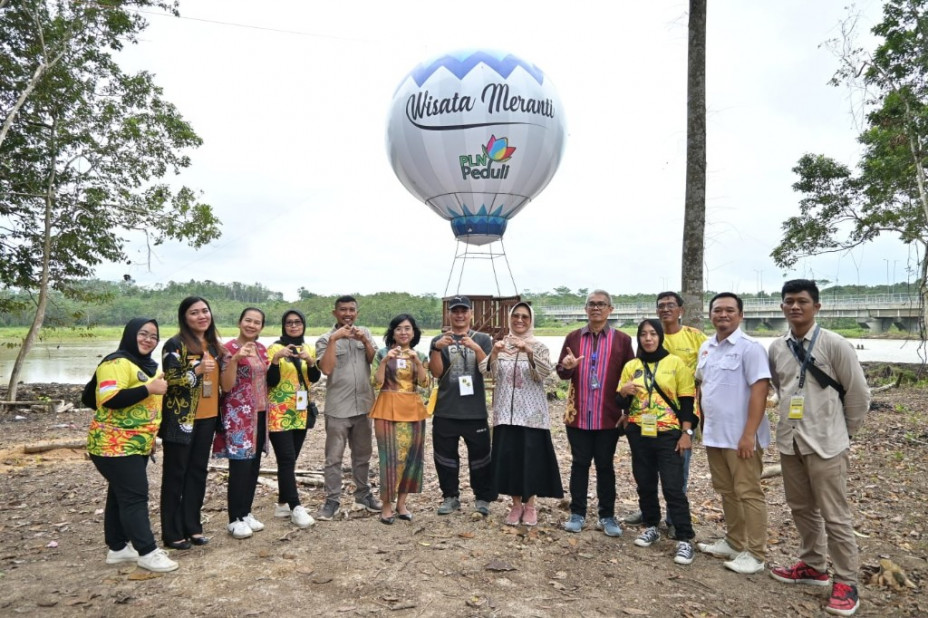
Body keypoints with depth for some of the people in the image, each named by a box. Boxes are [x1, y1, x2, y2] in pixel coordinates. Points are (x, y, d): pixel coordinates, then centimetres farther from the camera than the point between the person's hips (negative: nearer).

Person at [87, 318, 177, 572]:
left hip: (138, 445, 9)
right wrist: (148, 389, -26)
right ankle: (147, 552, -3)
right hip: (114, 445, -9)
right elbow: (109, 399, -28)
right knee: (134, 497, -8)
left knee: (121, 496, 16)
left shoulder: (148, 365, 15)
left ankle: (118, 548, 24)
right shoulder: (117, 363, -15)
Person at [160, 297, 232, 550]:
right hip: (181, 420, -6)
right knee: (175, 475, 3)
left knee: (198, 472, 11)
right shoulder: (175, 345, -10)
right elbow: (170, 380, -17)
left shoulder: (214, 345, 10)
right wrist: (198, 370, -28)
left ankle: (192, 527, 22)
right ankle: (172, 532, 12)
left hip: (207, 418, 6)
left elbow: (226, 384, 15)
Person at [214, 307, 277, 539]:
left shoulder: (261, 348, 10)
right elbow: (226, 384, -17)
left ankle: (246, 512, 22)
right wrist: (236, 358, -30)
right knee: (240, 466, -5)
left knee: (254, 465, 11)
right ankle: (235, 519, 6)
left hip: (259, 413, 7)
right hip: (238, 415, -7)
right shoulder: (230, 348, -11)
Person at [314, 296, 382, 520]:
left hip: (363, 405, 4)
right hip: (338, 408, -3)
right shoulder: (325, 339, -4)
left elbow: (376, 362, -2)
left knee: (362, 454, 16)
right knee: (334, 457, 3)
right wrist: (334, 339, -21)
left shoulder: (365, 334, 7)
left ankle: (363, 494, 30)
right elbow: (326, 369, -18)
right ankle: (332, 500, 13)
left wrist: (364, 340, -15)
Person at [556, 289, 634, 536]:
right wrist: (567, 366, -18)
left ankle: (607, 516, 21)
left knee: (605, 465, 9)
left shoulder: (622, 340, 0)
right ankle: (577, 513, 21)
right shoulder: (573, 337, 5)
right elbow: (561, 372, 6)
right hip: (578, 415, 1)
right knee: (579, 464, 10)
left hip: (608, 416, -1)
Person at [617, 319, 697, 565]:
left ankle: (685, 539, 2)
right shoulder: (631, 366, 6)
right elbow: (622, 404, 7)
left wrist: (686, 433, -8)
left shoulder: (676, 363, -1)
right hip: (639, 433, 3)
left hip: (668, 434, -3)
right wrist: (624, 392, -15)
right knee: (645, 484, 11)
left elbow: (687, 401, -1)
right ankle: (651, 528, 27)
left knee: (673, 486, -6)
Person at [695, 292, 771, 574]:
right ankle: (734, 542, 31)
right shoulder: (706, 347, 10)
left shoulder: (750, 347, -13)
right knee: (727, 492, 17)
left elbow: (759, 390, -18)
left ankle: (755, 553, 13)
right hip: (714, 434, 8)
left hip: (740, 436, -8)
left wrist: (749, 434, -21)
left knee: (748, 493, 2)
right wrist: (702, 422, 15)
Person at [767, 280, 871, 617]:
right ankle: (812, 566, 35)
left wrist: (843, 432, 5)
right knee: (801, 509, 18)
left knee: (835, 515, 3)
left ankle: (846, 582, 18)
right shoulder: (776, 348, 3)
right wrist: (795, 420, 16)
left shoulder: (835, 344, -11)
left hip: (825, 444, -5)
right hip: (789, 441, 6)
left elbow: (859, 393, -4)